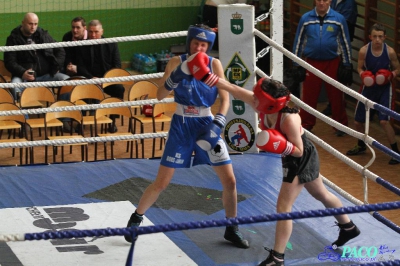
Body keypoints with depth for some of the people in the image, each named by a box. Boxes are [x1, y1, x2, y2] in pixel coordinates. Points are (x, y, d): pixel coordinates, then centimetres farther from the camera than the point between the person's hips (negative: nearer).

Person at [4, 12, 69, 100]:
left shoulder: (43, 35, 15)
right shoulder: (14, 38, 4)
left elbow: (60, 51, 21)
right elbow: (9, 62, -2)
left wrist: (56, 67, 5)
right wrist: (22, 73, -19)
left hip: (46, 74, 4)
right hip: (25, 76, -3)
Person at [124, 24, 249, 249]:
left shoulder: (214, 64, -5)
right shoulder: (177, 62, -7)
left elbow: (225, 98, -7)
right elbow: (160, 95, -11)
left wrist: (218, 123, -22)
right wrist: (175, 78, -29)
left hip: (206, 124, 1)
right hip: (181, 126, -1)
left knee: (230, 181, -1)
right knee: (162, 183, -1)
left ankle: (232, 229, 17)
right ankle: (136, 218, 21)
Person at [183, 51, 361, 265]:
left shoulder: (288, 119, -37)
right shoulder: (264, 107, -18)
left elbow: (299, 151, -28)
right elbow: (236, 90, -13)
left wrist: (281, 146, -46)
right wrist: (208, 77, -17)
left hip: (302, 160, -9)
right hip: (294, 160, 9)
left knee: (283, 207, -8)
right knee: (321, 194, 26)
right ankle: (349, 228, 46)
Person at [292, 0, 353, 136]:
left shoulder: (338, 19, -3)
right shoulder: (306, 19, -1)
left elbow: (345, 43, 5)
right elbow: (298, 42, 6)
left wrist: (347, 65, 5)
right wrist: (297, 65, 6)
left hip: (332, 63, 0)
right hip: (312, 63, 1)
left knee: (336, 97, 6)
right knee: (309, 97, 4)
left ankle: (341, 125, 19)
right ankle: (306, 125, 17)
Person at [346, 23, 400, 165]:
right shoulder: (364, 51, -13)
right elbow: (360, 68, 2)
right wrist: (363, 75, -20)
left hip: (384, 89, -3)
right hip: (368, 88, 3)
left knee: (384, 121, -18)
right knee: (358, 121, 11)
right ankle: (361, 146, 40)